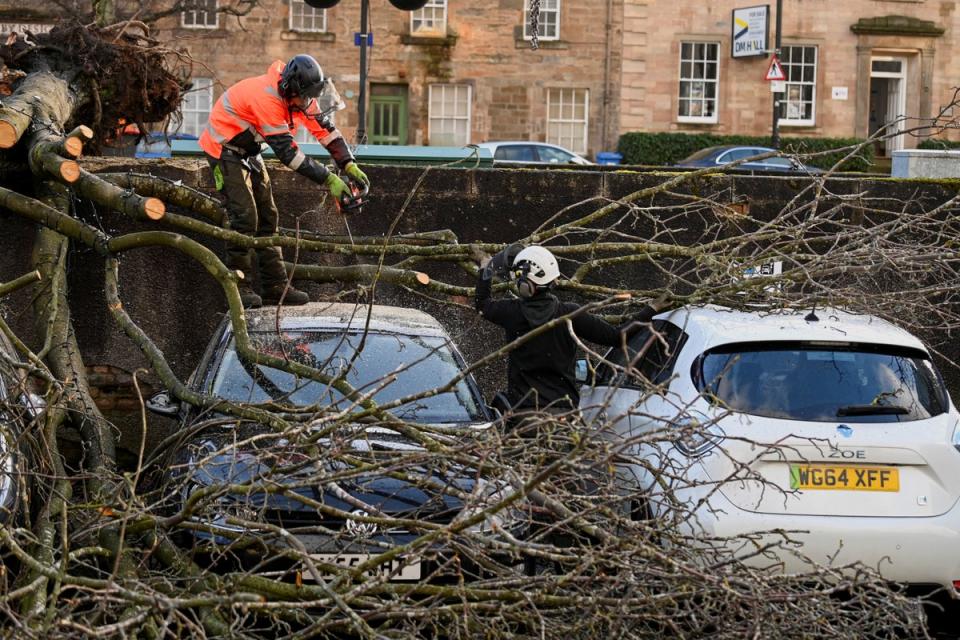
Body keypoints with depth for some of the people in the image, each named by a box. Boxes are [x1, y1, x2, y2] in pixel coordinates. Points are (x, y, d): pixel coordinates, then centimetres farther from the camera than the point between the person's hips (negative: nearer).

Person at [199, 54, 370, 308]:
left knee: (267, 217, 5)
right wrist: (328, 180, -33)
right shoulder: (267, 97, -34)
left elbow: (324, 127, -1)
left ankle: (275, 288, 7)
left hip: (248, 151, 9)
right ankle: (239, 288, -10)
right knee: (245, 217, -16)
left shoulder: (299, 94, -7)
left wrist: (349, 165, -13)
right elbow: (287, 151, -34)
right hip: (224, 151, -9)